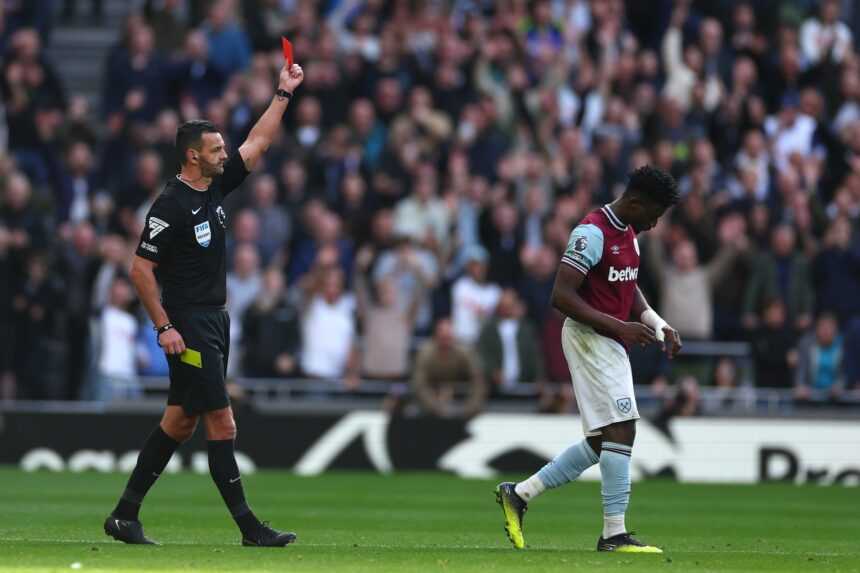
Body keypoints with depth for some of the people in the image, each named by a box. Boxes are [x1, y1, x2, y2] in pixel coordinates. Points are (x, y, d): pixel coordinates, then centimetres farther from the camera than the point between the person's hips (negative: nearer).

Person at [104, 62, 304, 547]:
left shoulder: (215, 186, 9)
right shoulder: (171, 206, -15)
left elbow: (258, 143, 19)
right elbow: (141, 268, -14)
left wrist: (284, 93, 16)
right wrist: (164, 327, -17)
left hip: (215, 320, 9)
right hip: (188, 327, -9)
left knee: (182, 421, 11)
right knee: (222, 424, -10)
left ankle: (126, 515, 17)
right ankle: (249, 527, -9)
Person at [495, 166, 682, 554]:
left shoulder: (628, 233, 13)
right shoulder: (593, 233, -17)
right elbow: (562, 296, -22)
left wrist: (658, 325, 10)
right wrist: (620, 326, -25)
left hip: (611, 345, 10)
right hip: (588, 337, -10)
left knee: (602, 441, 10)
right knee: (621, 430, -14)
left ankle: (519, 494, 18)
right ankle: (614, 534, -12)